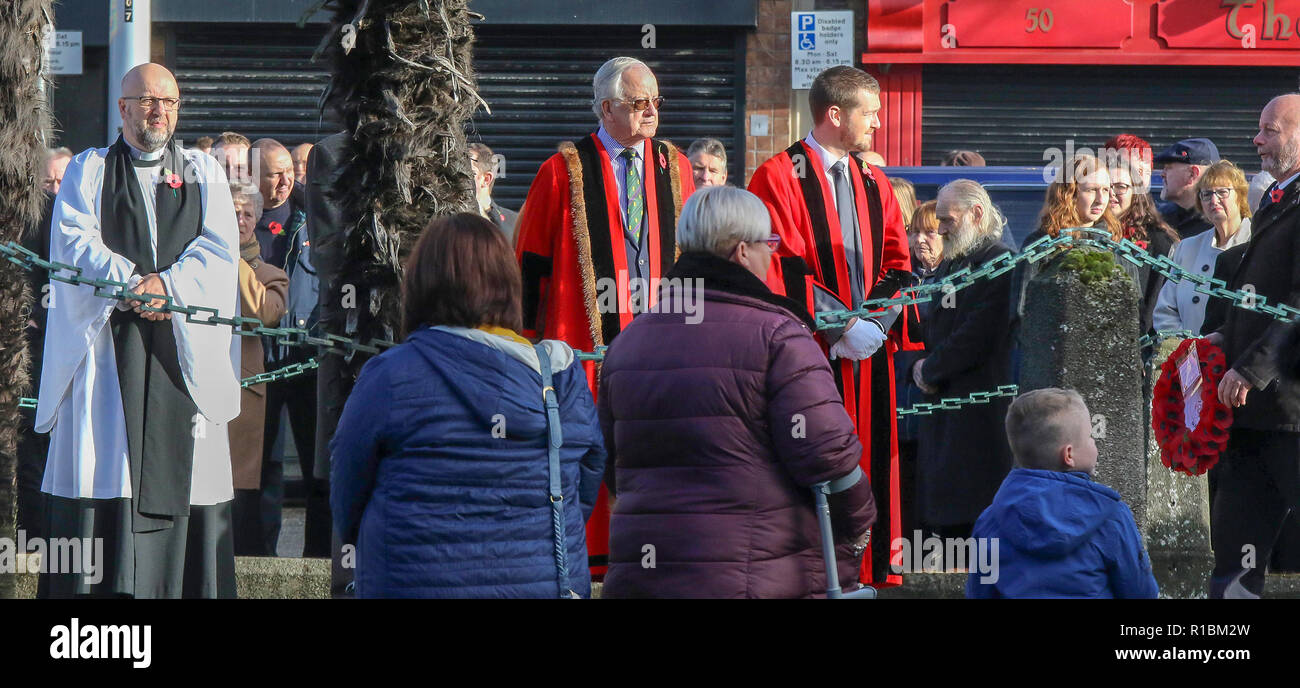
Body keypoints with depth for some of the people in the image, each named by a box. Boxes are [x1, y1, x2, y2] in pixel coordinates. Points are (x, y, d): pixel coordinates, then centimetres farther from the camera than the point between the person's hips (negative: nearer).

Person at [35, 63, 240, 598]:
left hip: (182, 346, 1)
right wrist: (131, 282, -15)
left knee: (181, 467, -5)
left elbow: (220, 248, 3)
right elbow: (73, 239, -1)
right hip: (106, 342, -1)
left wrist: (167, 283, -13)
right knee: (100, 466, -9)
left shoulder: (204, 173, 17)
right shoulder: (89, 171, 14)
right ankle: (96, 586, -10)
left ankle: (185, 585, -4)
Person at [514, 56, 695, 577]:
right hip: (586, 334, -3)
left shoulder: (674, 167, 12)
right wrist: (528, 334, -2)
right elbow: (530, 259, 1)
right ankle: (587, 552, 3)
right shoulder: (566, 169, 1)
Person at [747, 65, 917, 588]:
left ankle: (868, 571, 9)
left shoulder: (875, 185, 16)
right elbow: (783, 271, -12)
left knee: (868, 462, 4)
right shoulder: (779, 179, -5)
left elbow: (898, 269, 10)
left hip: (868, 349, 6)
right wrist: (842, 328, -15)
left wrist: (873, 325, -8)